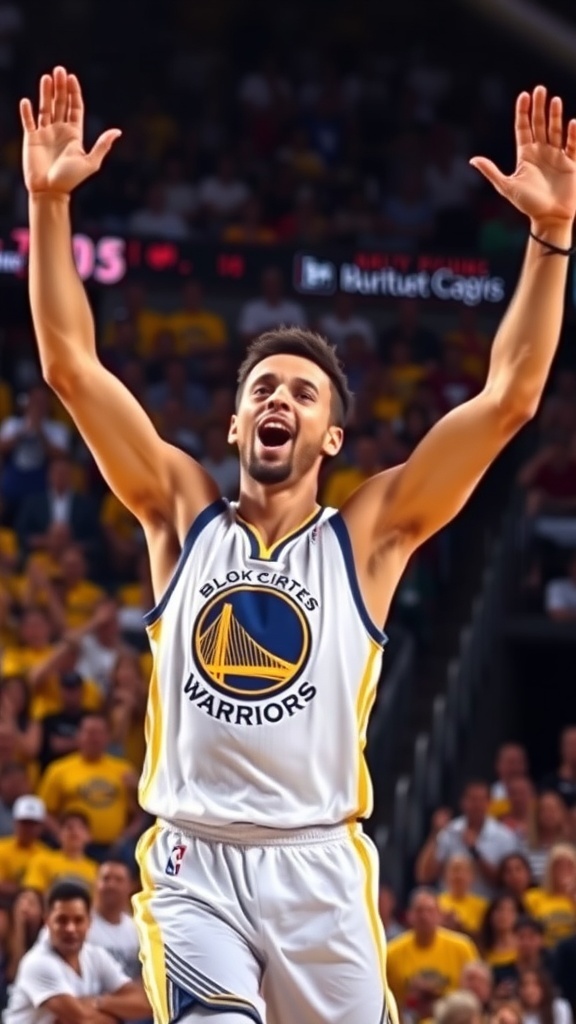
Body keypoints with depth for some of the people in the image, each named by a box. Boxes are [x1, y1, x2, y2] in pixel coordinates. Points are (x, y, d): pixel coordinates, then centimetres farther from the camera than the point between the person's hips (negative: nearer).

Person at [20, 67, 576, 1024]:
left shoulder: (367, 534, 5)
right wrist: (49, 202, -5)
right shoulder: (184, 516, 9)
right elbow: (72, 367, 3)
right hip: (192, 864, 0)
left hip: (319, 869, 0)